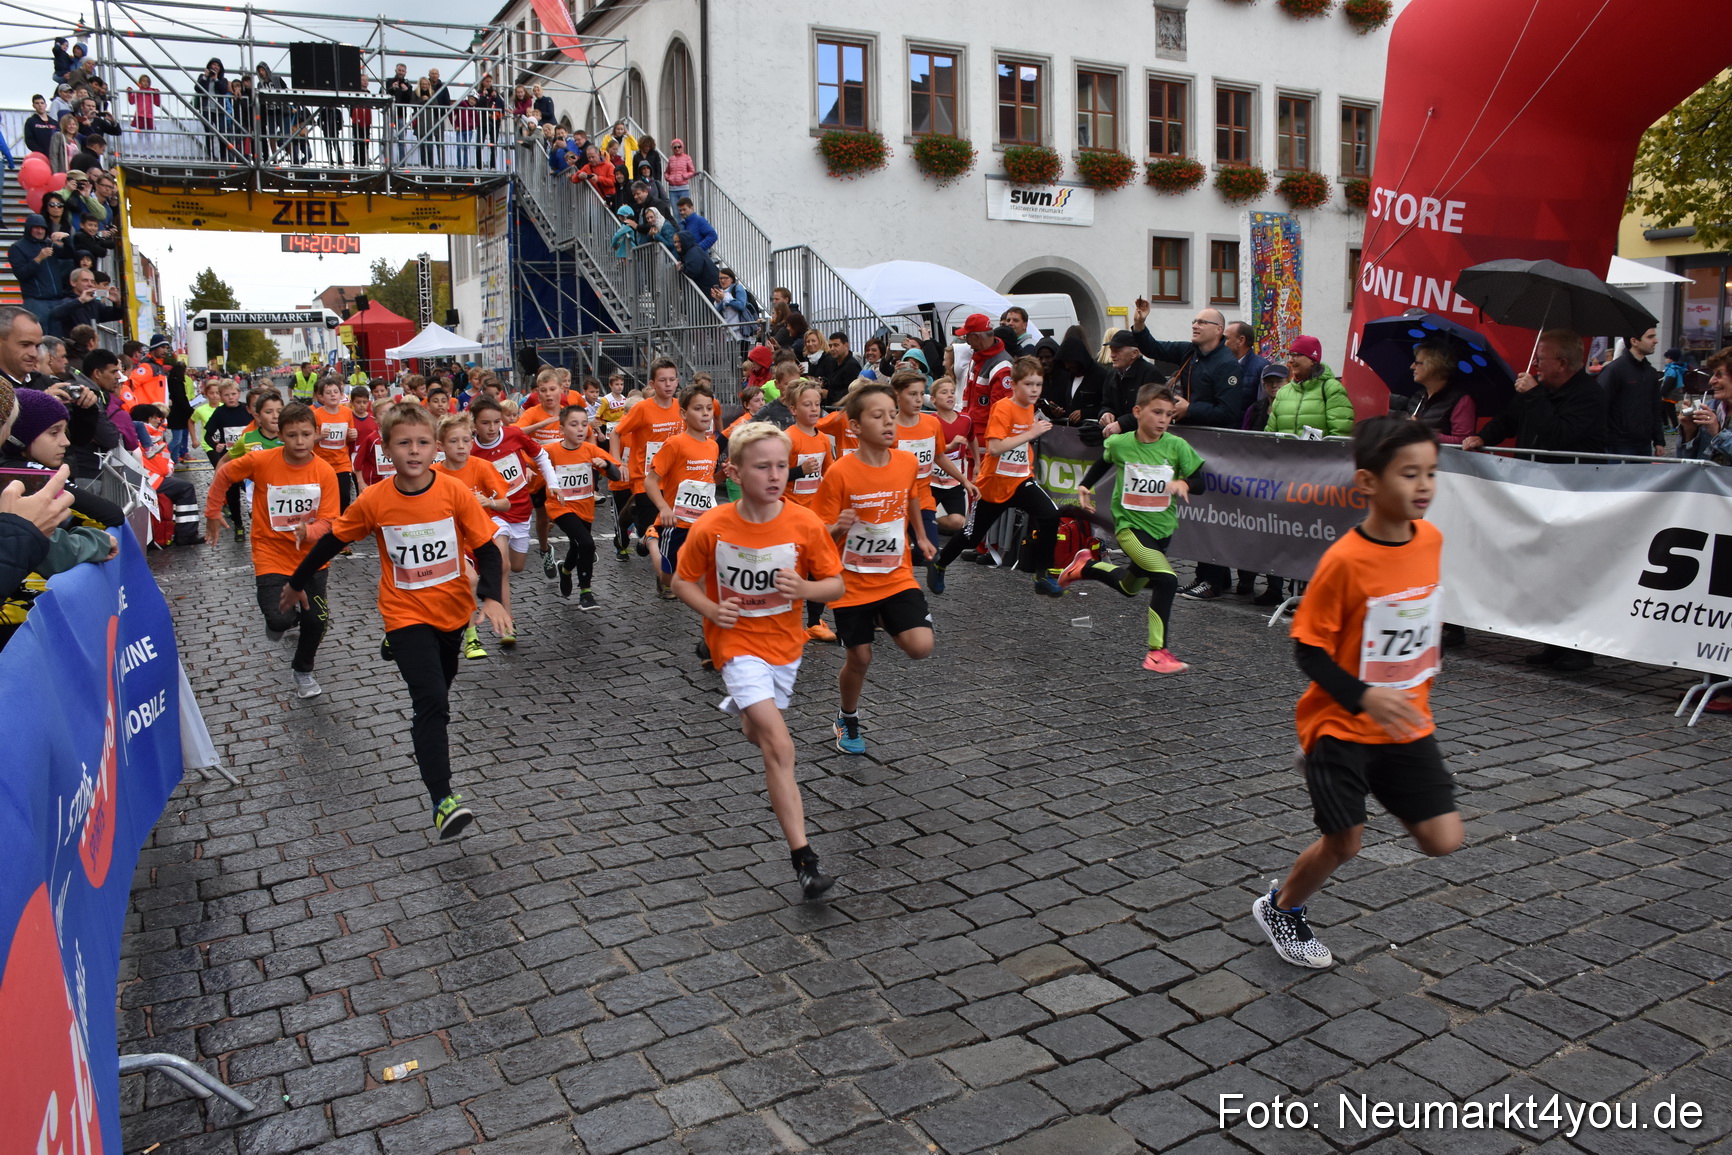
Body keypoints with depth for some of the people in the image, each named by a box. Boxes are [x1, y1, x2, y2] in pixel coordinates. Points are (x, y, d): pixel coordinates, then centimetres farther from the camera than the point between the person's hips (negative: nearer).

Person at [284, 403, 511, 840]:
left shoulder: (454, 492, -14)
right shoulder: (374, 501, -12)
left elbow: (487, 548, -11)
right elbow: (332, 540, 4)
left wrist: (490, 596, -26)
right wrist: (297, 583, 14)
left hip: (453, 610, 2)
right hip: (406, 615, -2)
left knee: (439, 690, 24)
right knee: (431, 699, -17)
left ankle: (427, 736, 58)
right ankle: (442, 799, -19)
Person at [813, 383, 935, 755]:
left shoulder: (907, 462, -5)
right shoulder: (839, 474, -17)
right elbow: (821, 533, -10)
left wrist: (921, 536, 26)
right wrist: (838, 527, -32)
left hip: (897, 577, 3)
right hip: (853, 583, -2)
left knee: (921, 647, -15)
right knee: (859, 658, 7)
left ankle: (885, 620, 20)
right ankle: (847, 720, 36)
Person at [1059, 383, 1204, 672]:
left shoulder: (1176, 446, -10)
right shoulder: (1119, 444, -9)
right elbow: (1103, 462, 14)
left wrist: (1184, 483, -27)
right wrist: (1085, 485, 7)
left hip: (1162, 527, 4)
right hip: (1129, 525, -4)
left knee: (1130, 586, 24)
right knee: (1166, 579, -24)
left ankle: (1086, 566, 50)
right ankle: (1158, 652, -15)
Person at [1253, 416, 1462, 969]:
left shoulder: (1431, 538, -3)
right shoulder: (1345, 560, -22)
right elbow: (1308, 649, -18)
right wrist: (1363, 697, -29)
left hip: (1406, 723, 6)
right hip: (1340, 726, -5)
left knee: (1442, 840, -1)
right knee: (1342, 845, 2)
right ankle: (1279, 908, 30)